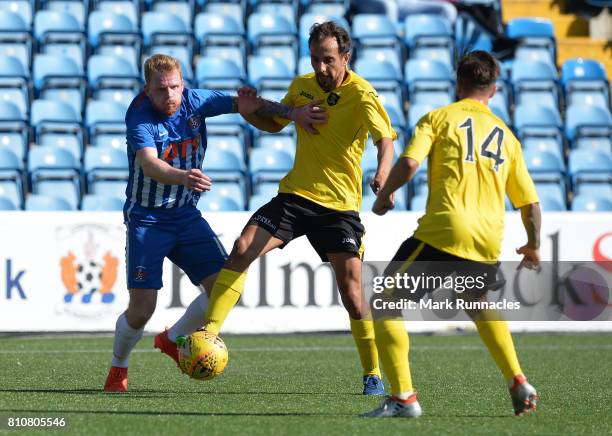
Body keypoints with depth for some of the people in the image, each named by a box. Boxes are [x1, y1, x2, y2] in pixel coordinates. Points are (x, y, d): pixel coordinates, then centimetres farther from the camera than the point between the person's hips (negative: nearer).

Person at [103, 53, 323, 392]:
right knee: (142, 308, -12)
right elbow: (149, 163, -38)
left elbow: (245, 103, 4)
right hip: (147, 219, -5)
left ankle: (173, 339, 19)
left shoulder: (194, 101, -6)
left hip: (186, 214, 5)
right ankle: (118, 368, 17)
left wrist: (291, 112, -11)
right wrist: (183, 177, -58)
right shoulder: (139, 116, -21)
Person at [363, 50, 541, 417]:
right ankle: (519, 383, 24)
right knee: (477, 301, 35)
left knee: (385, 302, 4)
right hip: (489, 242, 6)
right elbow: (530, 201, 19)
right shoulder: (506, 135, 20)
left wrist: (385, 196, 8)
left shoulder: (439, 118, 7)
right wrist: (534, 246, 36)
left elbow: (409, 163, -10)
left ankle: (403, 397, -10)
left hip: (444, 232, -6)